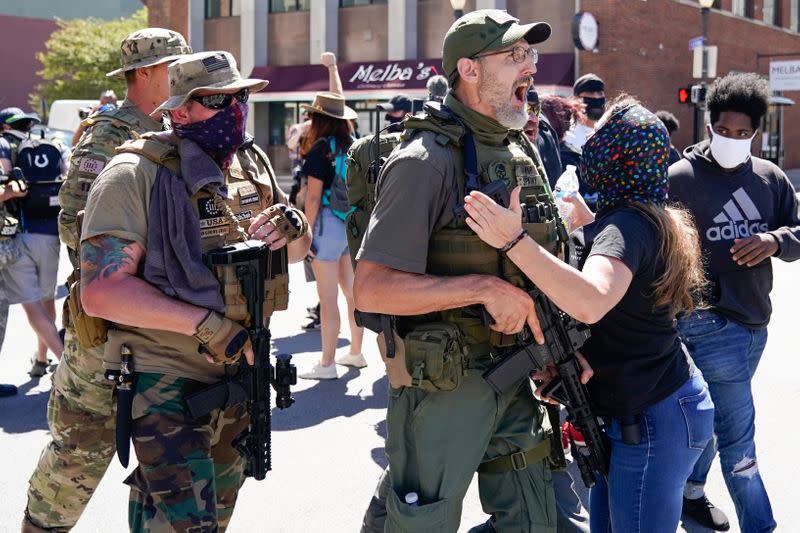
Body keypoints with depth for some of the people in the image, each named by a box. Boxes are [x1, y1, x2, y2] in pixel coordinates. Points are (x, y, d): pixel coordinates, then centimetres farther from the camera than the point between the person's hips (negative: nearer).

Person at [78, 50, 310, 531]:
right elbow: (101, 290, -22)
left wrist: (294, 227, -10)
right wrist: (204, 324, -27)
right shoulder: (136, 174, -16)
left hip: (241, 367, 7)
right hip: (166, 379, -7)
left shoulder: (252, 163, 6)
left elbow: (298, 252, 15)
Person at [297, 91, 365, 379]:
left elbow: (313, 197, -12)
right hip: (354, 224, 7)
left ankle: (326, 364, 0)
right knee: (353, 292, 15)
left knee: (328, 299, -4)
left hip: (328, 223, -7)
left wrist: (307, 232, -6)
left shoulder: (321, 148, -10)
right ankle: (356, 353, 25)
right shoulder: (353, 146, 8)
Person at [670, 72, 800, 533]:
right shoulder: (679, 179, -10)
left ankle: (691, 491, 40)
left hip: (754, 322, 6)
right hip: (710, 324, -6)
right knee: (739, 435, -2)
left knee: (713, 415, 21)